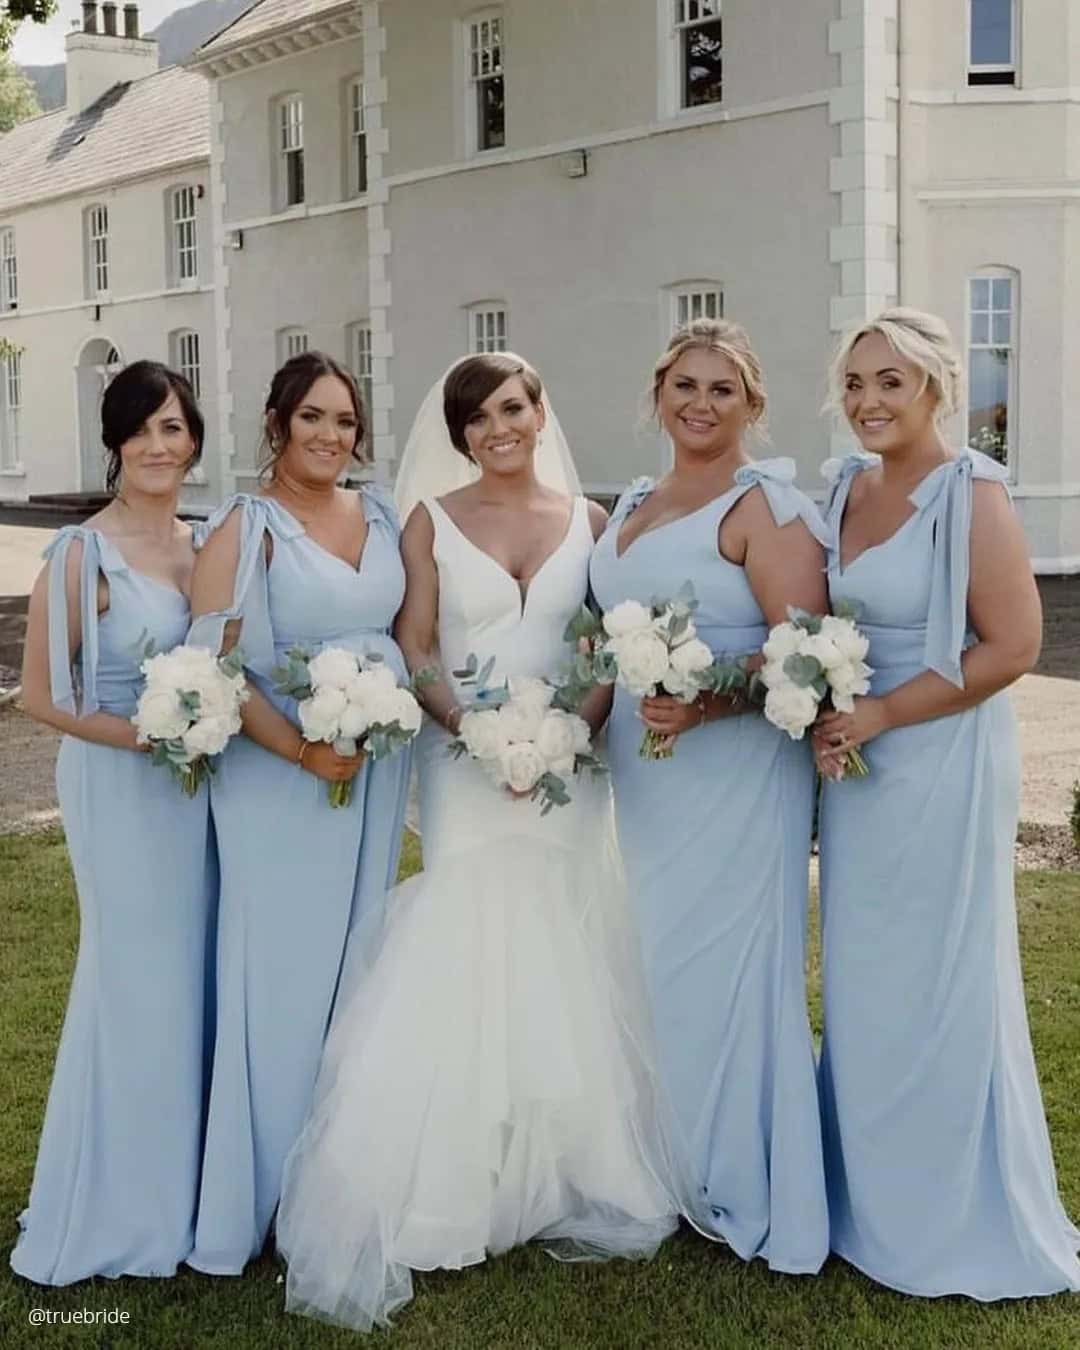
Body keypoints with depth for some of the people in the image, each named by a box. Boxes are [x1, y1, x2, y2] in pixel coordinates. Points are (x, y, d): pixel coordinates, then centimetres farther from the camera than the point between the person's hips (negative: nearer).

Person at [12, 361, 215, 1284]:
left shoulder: (206, 546, 6)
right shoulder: (82, 554, -13)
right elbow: (41, 697, -12)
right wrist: (147, 736, -20)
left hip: (197, 785, 6)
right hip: (120, 786, -6)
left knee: (192, 975, 14)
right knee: (137, 978, 2)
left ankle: (177, 1188, 31)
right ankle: (117, 1207, 20)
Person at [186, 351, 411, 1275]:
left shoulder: (381, 515, 9)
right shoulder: (246, 528, -8)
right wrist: (304, 751, -22)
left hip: (378, 769, 6)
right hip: (281, 775, -5)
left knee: (359, 964, 14)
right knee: (285, 971, 0)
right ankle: (271, 1190, 15)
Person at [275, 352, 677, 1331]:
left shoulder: (589, 520, 7)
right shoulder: (432, 521, 2)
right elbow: (414, 649, -1)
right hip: (466, 764, -2)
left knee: (566, 972, 7)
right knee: (464, 964, -3)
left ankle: (566, 1182, 21)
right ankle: (449, 1190, 6)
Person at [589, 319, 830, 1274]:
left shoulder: (764, 503, -9)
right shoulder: (630, 507, 15)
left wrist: (703, 706, -28)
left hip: (735, 767, -7)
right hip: (645, 773, 8)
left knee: (726, 966, -1)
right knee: (663, 963, 14)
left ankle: (747, 1194, 16)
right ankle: (677, 1172, 29)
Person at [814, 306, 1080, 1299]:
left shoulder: (971, 494, -14)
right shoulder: (842, 488, 7)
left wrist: (879, 715, -17)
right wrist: (823, 713, -3)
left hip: (942, 764, -7)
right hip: (856, 761, 7)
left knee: (939, 984, 5)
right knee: (863, 982, 15)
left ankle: (957, 1218, 24)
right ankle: (874, 1197, 33)